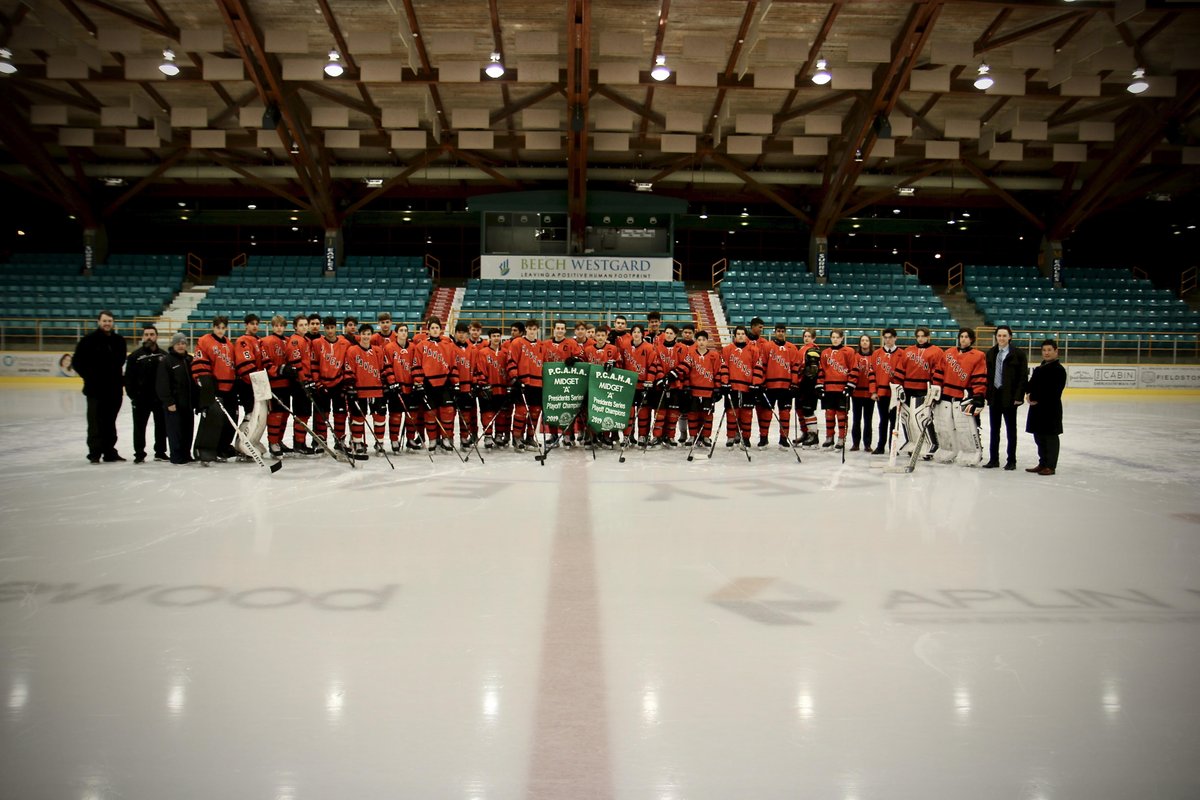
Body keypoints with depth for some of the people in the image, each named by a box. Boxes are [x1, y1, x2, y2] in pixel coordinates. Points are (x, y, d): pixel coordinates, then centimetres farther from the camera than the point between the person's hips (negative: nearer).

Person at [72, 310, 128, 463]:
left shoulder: (119, 340, 7)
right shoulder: (89, 340, -7)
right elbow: (77, 361, -3)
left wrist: (116, 375, 11)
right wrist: (88, 376, -5)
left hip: (114, 388, 5)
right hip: (95, 389, -5)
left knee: (110, 422, 12)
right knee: (95, 422, -2)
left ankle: (110, 452, 19)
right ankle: (95, 453, 3)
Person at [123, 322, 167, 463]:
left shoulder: (164, 355, 4)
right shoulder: (135, 356, -2)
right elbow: (128, 378, -3)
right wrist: (133, 396, -10)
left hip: (160, 398, 2)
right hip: (141, 399, -2)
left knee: (161, 425, 10)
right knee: (139, 427, 5)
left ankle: (160, 452, 22)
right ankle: (139, 454, 14)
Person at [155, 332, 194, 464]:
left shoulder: (189, 360, 14)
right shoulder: (166, 361, -6)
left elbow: (194, 380, 18)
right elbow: (162, 384, -11)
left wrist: (195, 400, 13)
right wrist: (168, 402, -17)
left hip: (188, 402, 6)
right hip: (174, 403, -6)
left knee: (188, 429, 10)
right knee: (175, 430, -3)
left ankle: (186, 455, 19)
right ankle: (177, 457, 2)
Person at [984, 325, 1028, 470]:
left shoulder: (1018, 354, -5)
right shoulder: (990, 354, 8)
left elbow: (1023, 376, -8)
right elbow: (987, 375, 9)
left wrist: (1019, 396, -15)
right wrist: (985, 393, 1)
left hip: (1009, 397, -4)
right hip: (994, 396, 4)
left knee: (1011, 429, 6)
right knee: (994, 429, 9)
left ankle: (1011, 461, 13)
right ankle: (993, 459, 17)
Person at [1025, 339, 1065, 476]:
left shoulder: (1059, 370, -10)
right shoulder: (1039, 369, 16)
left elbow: (1053, 392, -17)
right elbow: (1031, 384, 17)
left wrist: (1036, 399, -14)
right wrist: (1029, 394, -4)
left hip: (1051, 408, -8)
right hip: (1037, 408, 8)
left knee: (1050, 437, -1)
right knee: (1039, 436, 14)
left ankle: (1050, 466, 5)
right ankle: (1043, 463, 24)